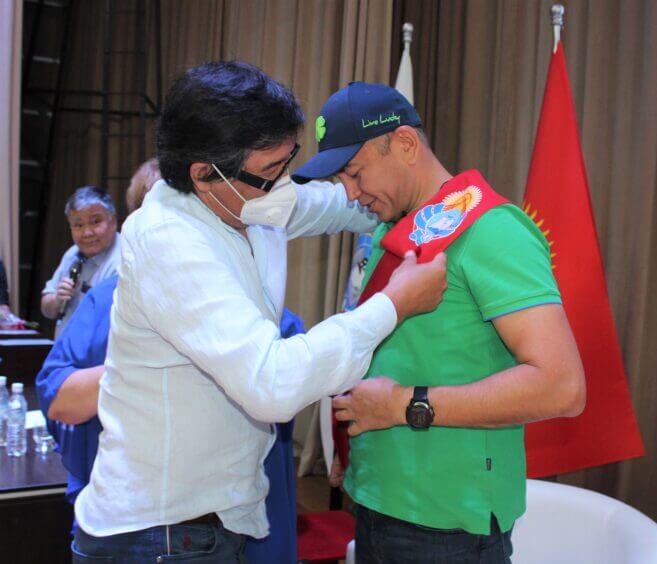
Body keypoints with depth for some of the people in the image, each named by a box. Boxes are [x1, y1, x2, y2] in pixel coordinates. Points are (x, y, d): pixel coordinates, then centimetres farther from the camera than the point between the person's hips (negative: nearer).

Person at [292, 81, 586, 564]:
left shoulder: (487, 230, -16)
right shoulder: (391, 232, 11)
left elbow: (561, 386, -24)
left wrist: (407, 405, -22)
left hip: (448, 525, -7)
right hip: (377, 502, 8)